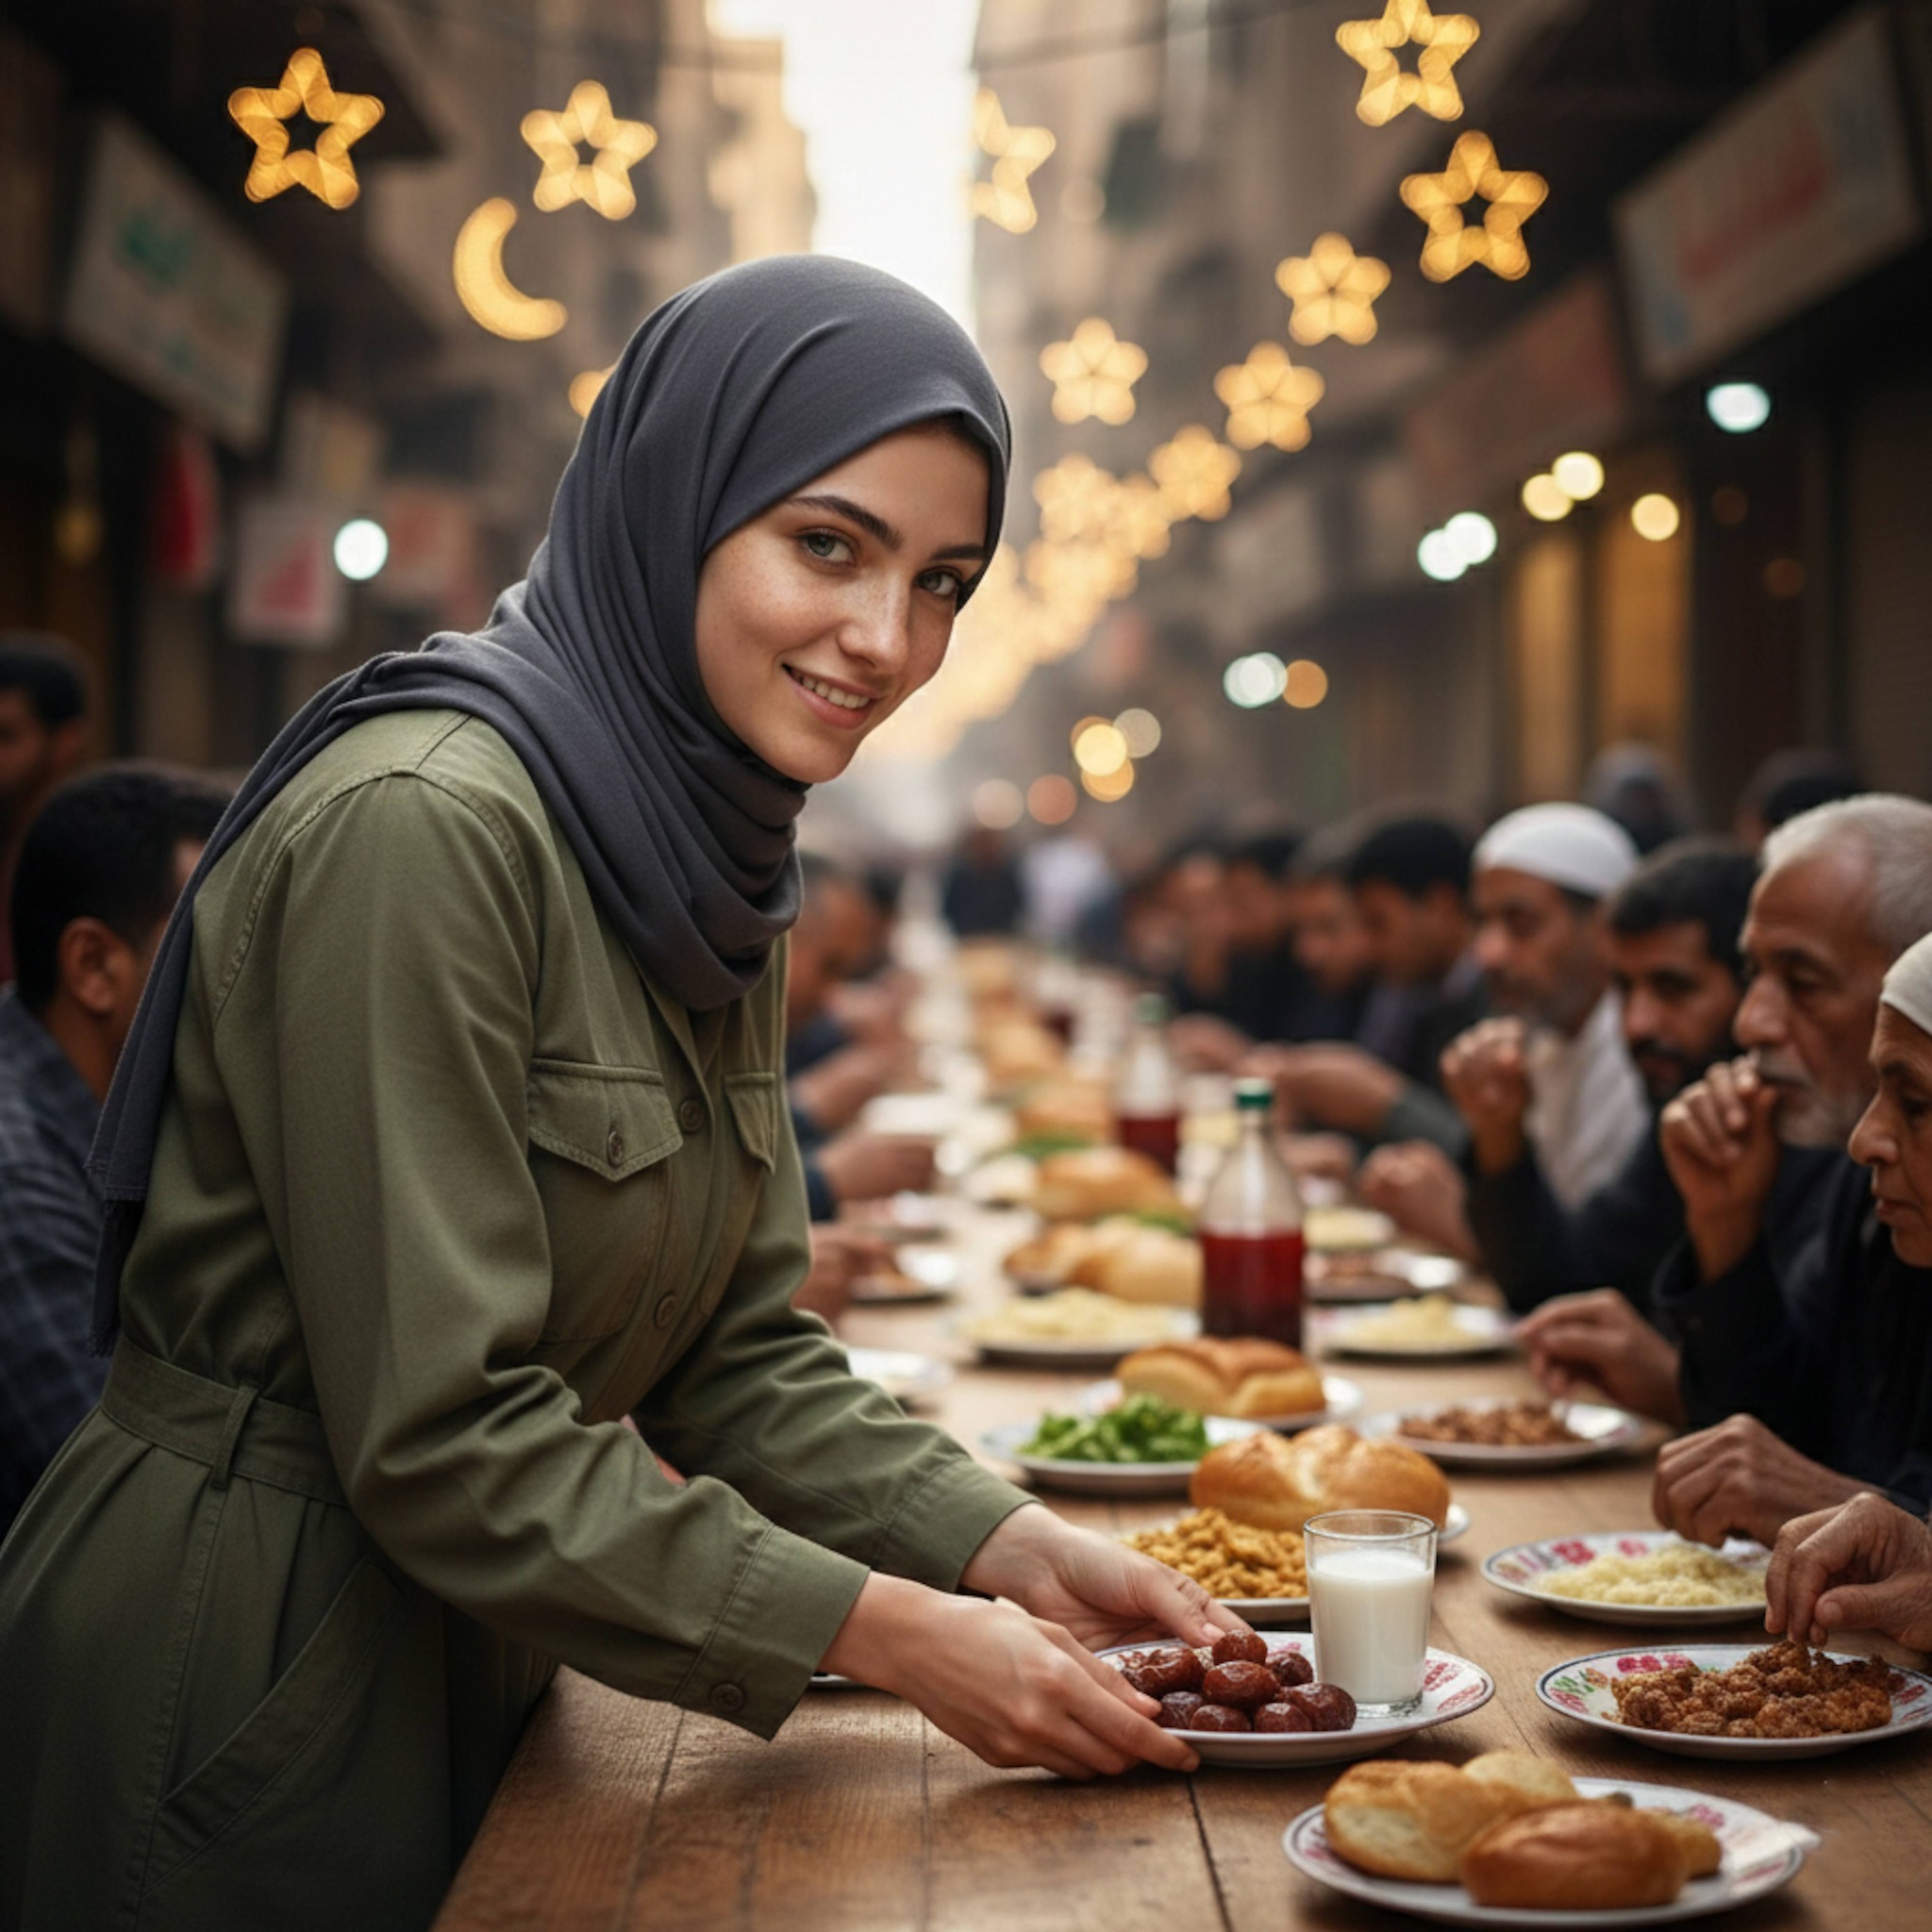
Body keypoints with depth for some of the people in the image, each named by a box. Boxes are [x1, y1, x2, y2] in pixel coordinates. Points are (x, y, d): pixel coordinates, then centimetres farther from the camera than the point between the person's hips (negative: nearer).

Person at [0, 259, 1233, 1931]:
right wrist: (893, 1637, -20)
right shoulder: (420, 824, -23)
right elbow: (440, 1438, -24)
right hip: (240, 1688, -8)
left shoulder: (713, 870, 4)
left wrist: (1009, 1546, -9)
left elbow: (738, 1349, 5)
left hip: (460, 1660, 8)